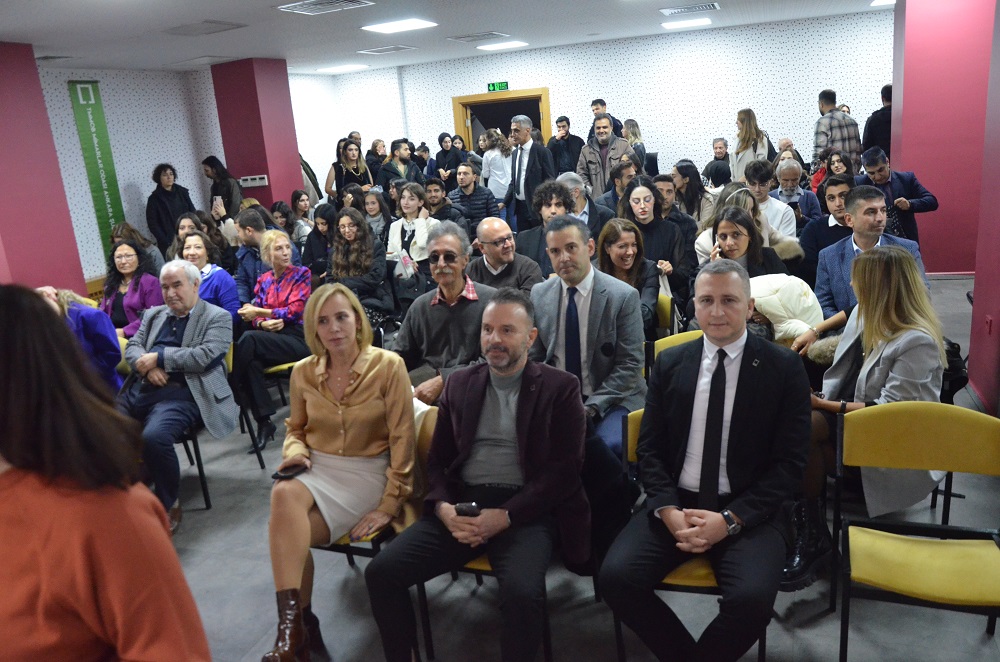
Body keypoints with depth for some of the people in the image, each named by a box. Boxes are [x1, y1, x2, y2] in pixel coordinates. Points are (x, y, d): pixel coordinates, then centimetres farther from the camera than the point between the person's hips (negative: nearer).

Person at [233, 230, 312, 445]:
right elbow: (254, 317, 10)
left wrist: (259, 312, -6)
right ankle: (263, 422, -29)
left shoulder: (302, 274, 6)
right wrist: (263, 323, -14)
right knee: (252, 360, -33)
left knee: (249, 339, -32)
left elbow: (294, 311, -6)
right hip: (269, 338, 4)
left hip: (298, 339, -3)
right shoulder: (263, 281, 18)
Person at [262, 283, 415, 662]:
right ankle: (295, 624, -25)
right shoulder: (303, 372, 4)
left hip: (367, 472, -3)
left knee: (288, 530, -27)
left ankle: (295, 624, -8)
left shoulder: (388, 366, -9)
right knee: (284, 494, -32)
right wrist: (295, 452, -5)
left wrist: (390, 504, -11)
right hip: (318, 470, 4)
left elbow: (402, 439, -9)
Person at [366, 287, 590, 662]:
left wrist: (505, 515, -16)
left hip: (525, 511, -4)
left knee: (521, 591, -32)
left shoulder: (560, 389, 1)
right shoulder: (460, 384, 14)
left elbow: (564, 470, -5)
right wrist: (444, 507, -7)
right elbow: (437, 459, 14)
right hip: (461, 506, 4)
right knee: (381, 572, -13)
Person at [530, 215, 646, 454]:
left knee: (606, 445, -31)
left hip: (610, 398, -3)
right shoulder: (539, 294, 4)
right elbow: (535, 359, 9)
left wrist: (590, 407, -17)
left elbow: (630, 365, -9)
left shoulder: (623, 296, -9)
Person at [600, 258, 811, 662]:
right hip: (676, 504, 3)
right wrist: (669, 511, -12)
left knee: (752, 597, -29)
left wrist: (730, 519, -15)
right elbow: (649, 449, 6)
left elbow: (790, 463, -4)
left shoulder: (784, 368, -1)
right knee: (615, 577, -20)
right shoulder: (669, 364, 7)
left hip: (749, 512, -2)